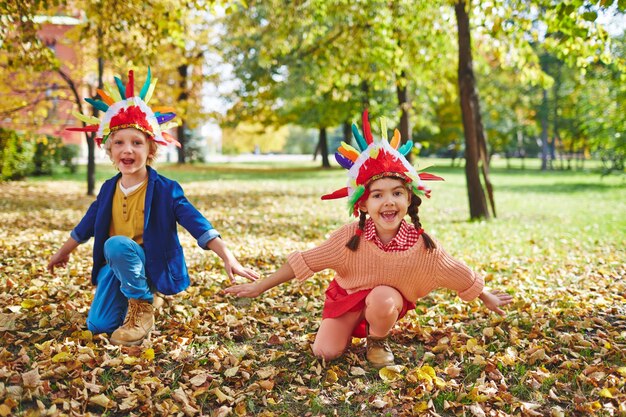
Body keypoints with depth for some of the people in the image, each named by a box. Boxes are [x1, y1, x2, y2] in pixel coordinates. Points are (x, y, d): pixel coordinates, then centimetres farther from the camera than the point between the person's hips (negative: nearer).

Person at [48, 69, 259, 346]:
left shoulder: (164, 189, -14)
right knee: (97, 326, -2)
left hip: (152, 267, -6)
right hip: (117, 266, 6)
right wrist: (63, 251, 32)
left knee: (116, 246, -35)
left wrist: (228, 258, -32)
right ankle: (134, 298, 27)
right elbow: (88, 223, 18)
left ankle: (143, 308, -15)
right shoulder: (108, 190, 1)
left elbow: (197, 224, -21)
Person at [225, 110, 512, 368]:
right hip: (347, 295, 0)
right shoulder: (350, 237, -26)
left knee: (381, 299, -35)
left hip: (391, 297, 0)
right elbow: (305, 262, -20)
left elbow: (458, 274, -7)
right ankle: (356, 326, 19)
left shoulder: (422, 244, -23)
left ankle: (377, 340, -1)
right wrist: (259, 287, -19)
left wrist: (487, 298, 7)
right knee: (325, 352, -14)